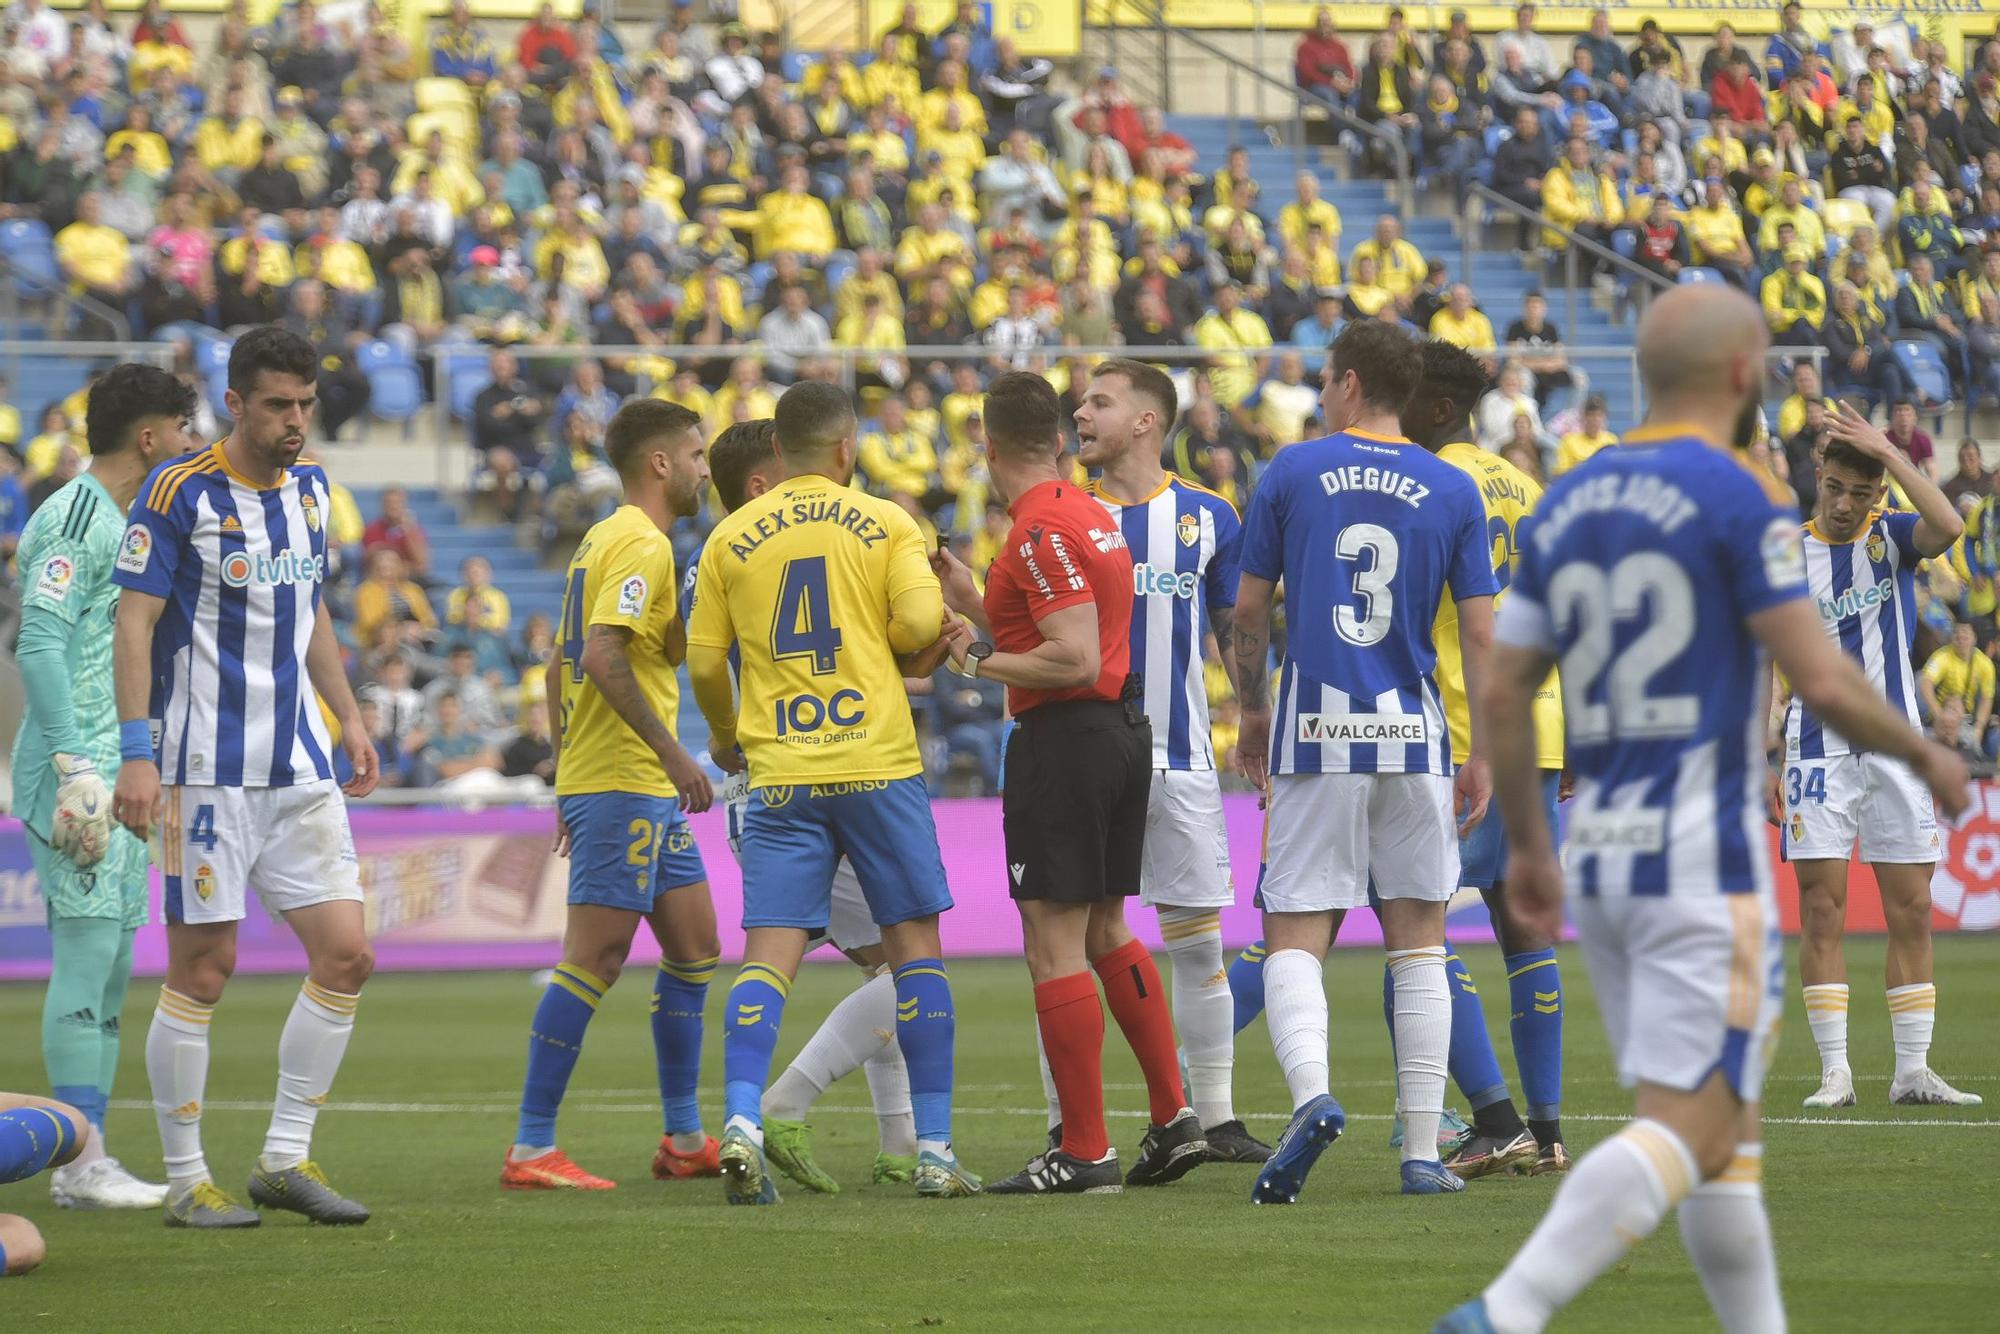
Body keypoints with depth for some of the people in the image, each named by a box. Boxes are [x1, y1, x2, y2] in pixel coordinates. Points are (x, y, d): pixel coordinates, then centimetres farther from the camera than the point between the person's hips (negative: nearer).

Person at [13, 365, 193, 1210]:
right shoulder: (72, 521, -11)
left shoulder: (122, 525, 19)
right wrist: (76, 766, -23)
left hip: (119, 776, 10)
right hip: (79, 771, -10)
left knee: (108, 967, 9)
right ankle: (80, 1162, -10)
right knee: (88, 954, -10)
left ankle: (88, 1160, 11)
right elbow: (39, 647, -18)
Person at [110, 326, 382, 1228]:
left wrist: (348, 716, 20)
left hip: (300, 766, 7)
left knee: (346, 953, 0)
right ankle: (185, 1180, 6)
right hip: (207, 770, -7)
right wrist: (137, 752, -18)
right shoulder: (179, 492, -10)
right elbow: (133, 622, -12)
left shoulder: (310, 488, 11)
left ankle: (285, 1157, 11)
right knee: (204, 968, -4)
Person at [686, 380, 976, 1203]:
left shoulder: (731, 538, 7)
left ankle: (741, 1122, -23)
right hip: (878, 763, -1)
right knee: (914, 945, 8)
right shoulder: (885, 522, 1)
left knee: (768, 955, -2)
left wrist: (723, 736, 27)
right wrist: (923, 658, 14)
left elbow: (703, 659, 8)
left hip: (779, 774, 1)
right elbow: (920, 625, -10)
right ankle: (934, 1148, 6)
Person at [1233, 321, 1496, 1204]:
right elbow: (1481, 634, 1)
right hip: (1413, 735, 1)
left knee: (1294, 940, 0)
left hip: (1315, 733, -1)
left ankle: (1310, 1095, -27)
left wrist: (1251, 716, 19)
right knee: (1418, 942, 10)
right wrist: (1485, 755, 7)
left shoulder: (1293, 472, 2)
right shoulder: (1453, 492, 4)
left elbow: (1248, 611, 5)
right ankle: (1422, 1151, 7)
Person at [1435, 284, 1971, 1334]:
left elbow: (1504, 694, 11)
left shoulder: (1563, 508, 11)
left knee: (1728, 1129, 15)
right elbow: (1822, 684, -11)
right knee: (1687, 1130, -10)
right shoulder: (1740, 500, -8)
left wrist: (1526, 843, 21)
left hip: (1596, 854, 7)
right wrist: (1925, 756, 6)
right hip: (1701, 860, -7)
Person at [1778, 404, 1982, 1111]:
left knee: (1912, 911, 2)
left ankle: (1912, 1069, 8)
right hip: (1818, 748, -1)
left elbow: (1948, 526, -22)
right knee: (1822, 909, -5)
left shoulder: (1892, 536, 2)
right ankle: (1834, 1071, -2)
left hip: (1896, 746, 1)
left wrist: (1887, 450, -21)